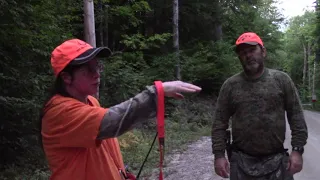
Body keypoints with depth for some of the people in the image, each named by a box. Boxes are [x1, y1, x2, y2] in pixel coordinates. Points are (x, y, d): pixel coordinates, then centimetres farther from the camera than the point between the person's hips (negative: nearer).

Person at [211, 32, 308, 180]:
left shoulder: (281, 79, 1)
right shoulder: (230, 85, 0)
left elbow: (296, 116, 1)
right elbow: (220, 122, 0)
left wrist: (297, 150, -6)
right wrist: (219, 154, -6)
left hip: (277, 160, 0)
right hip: (241, 162, 0)